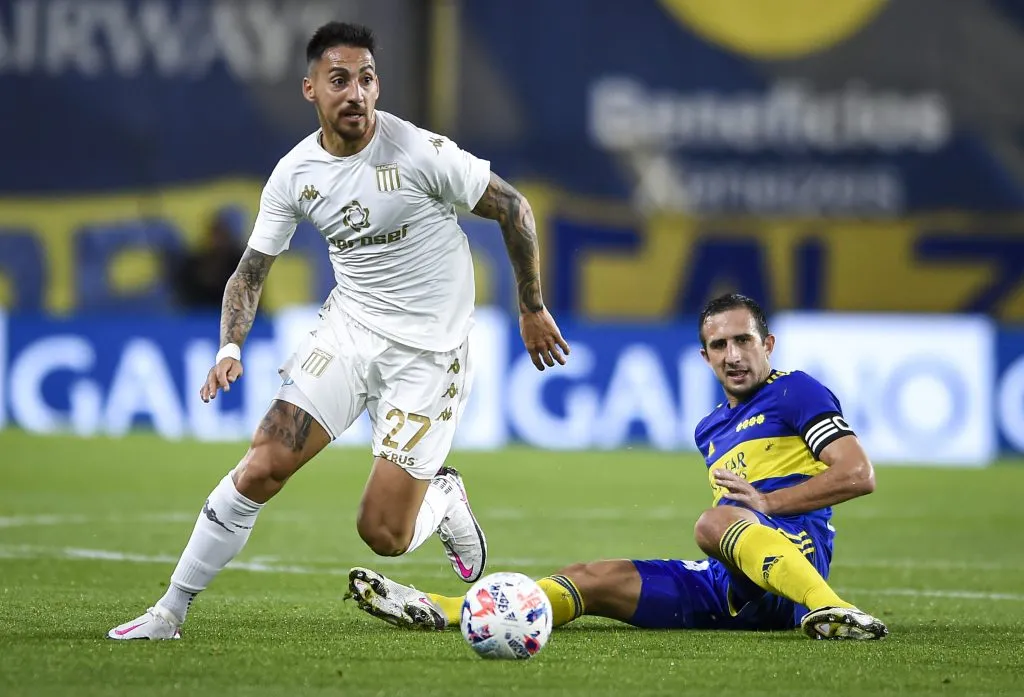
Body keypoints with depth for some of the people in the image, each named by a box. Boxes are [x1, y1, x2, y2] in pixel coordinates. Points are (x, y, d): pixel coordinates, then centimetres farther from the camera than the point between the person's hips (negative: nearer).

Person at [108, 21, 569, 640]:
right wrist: (231, 347, -12)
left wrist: (533, 308, 2)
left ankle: (446, 501, 29)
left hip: (429, 352, -4)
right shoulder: (295, 174, -4)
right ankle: (170, 613, 0)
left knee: (383, 534, -7)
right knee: (262, 469, -12)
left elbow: (513, 207, -6)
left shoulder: (422, 153, -18)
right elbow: (252, 270, 6)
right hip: (348, 328, 4)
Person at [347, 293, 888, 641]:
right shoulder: (712, 430, 27)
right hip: (730, 589, 8)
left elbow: (858, 474, -5)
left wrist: (766, 503, -8)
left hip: (797, 564, -8)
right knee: (592, 579, -2)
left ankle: (829, 610, -59)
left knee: (715, 521, -38)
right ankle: (438, 611, -10)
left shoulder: (795, 392, 4)